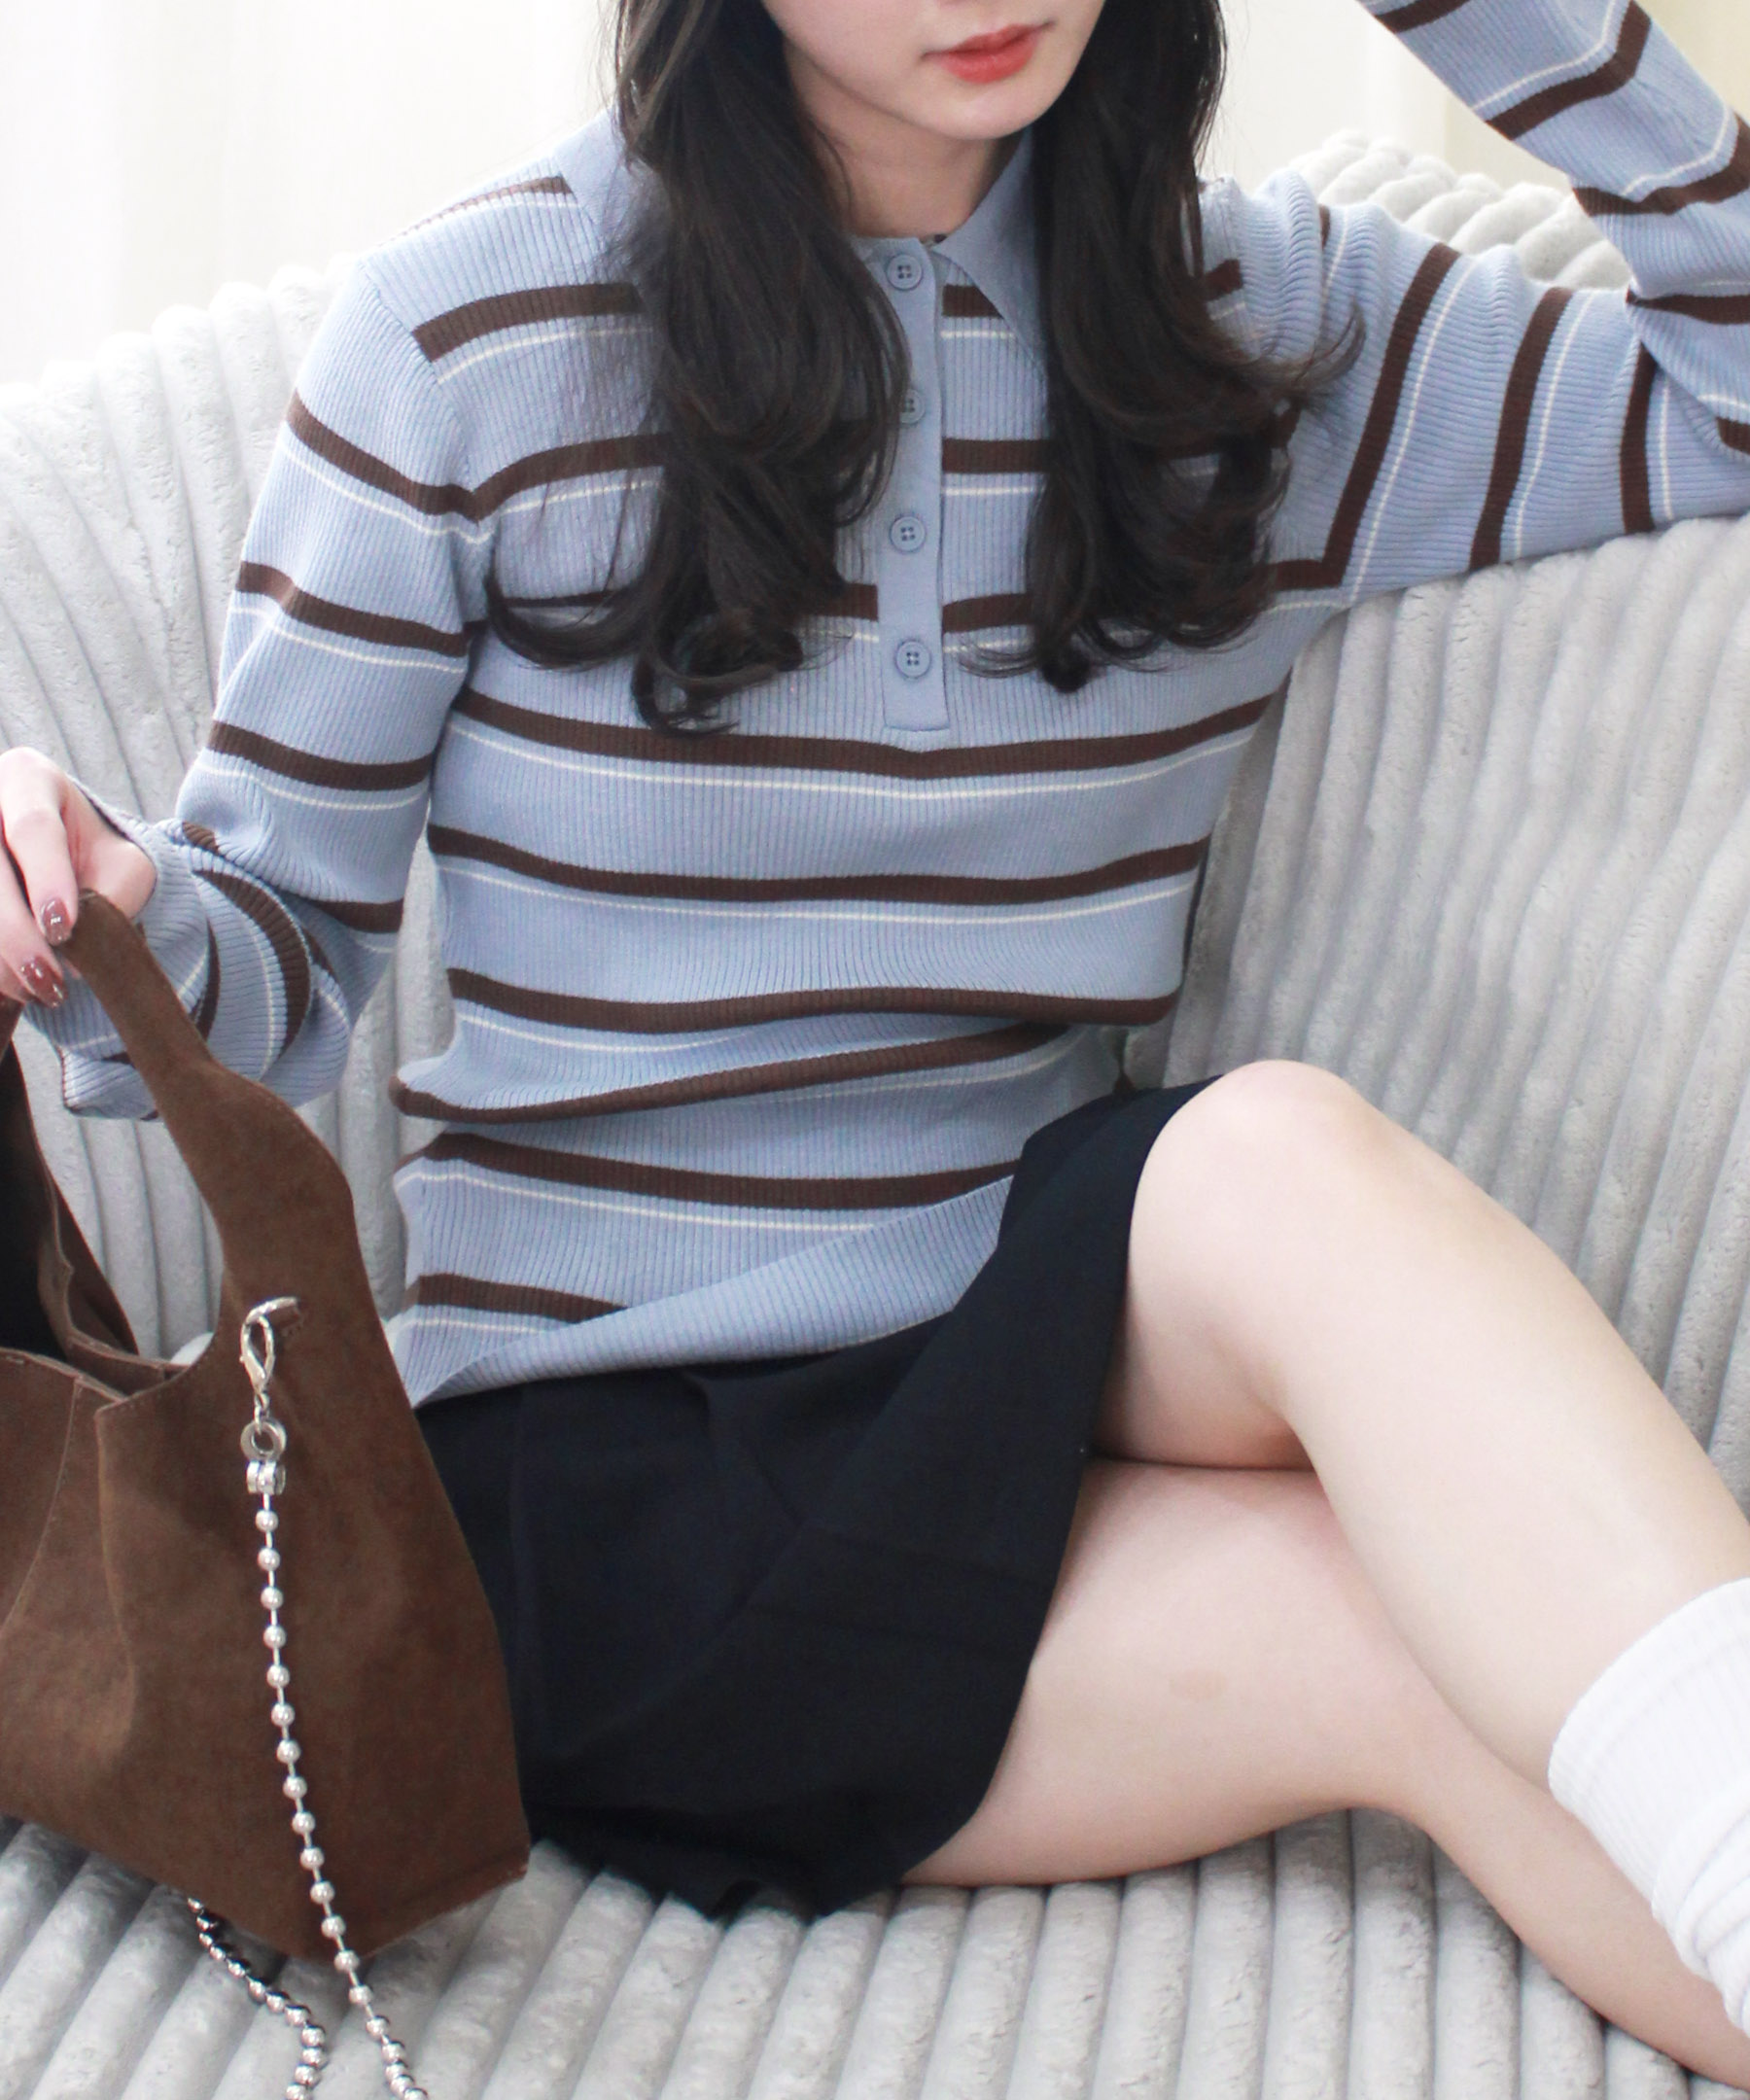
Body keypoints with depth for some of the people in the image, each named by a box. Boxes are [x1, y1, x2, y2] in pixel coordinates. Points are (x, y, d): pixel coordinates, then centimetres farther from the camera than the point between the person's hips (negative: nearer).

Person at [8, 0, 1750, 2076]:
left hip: (1044, 1354, 3)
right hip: (601, 1467, -3)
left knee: (1284, 1163, -33)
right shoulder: (470, 334, -4)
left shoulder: (1273, 324, 6)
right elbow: (277, 962, 0)